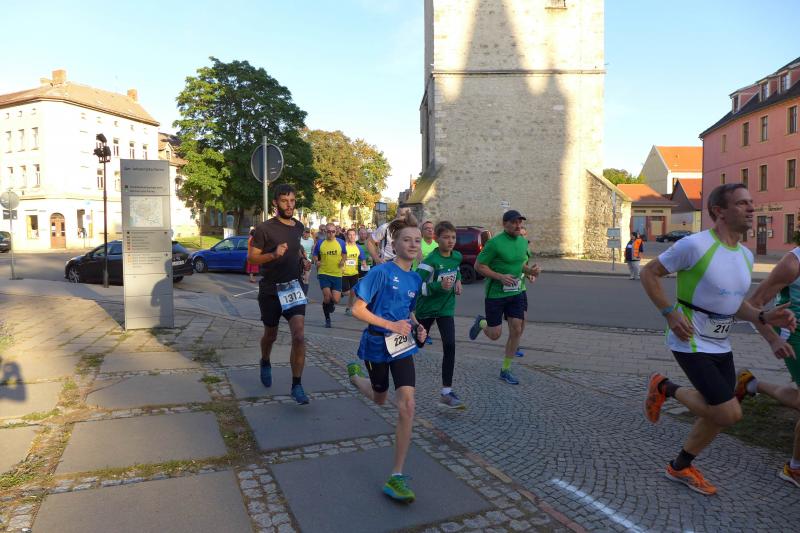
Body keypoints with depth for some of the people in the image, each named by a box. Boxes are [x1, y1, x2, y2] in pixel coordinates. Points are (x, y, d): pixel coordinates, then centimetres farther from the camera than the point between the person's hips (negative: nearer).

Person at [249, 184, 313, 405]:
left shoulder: (298, 226, 5)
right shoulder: (265, 228, -10)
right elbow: (251, 256, -8)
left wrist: (303, 260, 5)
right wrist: (273, 255, -25)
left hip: (293, 289, 2)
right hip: (270, 291, -2)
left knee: (299, 337, -12)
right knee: (271, 335, 16)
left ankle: (296, 385, -2)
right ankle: (265, 363, 49)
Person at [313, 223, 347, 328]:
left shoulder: (341, 243, 3)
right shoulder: (320, 243, 0)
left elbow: (344, 254, 18)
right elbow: (315, 255, 12)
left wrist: (343, 261, -2)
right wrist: (317, 262, -9)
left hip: (337, 274, 1)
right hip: (324, 273, -1)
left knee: (335, 300, -4)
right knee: (327, 296, -14)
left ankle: (331, 304, 36)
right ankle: (327, 318, 10)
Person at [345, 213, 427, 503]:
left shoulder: (415, 278, 3)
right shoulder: (381, 272, -17)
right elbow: (358, 310, -17)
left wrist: (417, 327, 0)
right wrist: (391, 325, -23)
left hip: (403, 346, 4)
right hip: (377, 345, -4)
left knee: (407, 407, -11)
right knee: (379, 399, 20)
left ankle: (396, 478, -1)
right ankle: (354, 373, 57)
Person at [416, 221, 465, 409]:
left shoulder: (457, 256, -1)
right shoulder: (431, 260, -21)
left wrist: (458, 281, 5)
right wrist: (439, 286, -36)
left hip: (446, 308, 4)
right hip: (426, 308, -4)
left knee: (449, 346, -12)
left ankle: (446, 392, -6)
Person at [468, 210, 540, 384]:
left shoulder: (523, 241, 6)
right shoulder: (495, 243, -16)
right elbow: (478, 266, -13)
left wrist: (530, 270, -2)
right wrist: (501, 277, -23)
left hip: (516, 293, 6)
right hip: (495, 294, -6)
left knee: (516, 331, 1)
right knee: (495, 334, 1)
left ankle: (505, 370, 16)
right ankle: (481, 323, 37)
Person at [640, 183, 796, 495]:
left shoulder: (745, 255, 8)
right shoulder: (696, 245, -18)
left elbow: (733, 303, 17)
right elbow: (649, 274, -12)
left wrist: (764, 317, -2)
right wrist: (670, 314, -20)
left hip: (721, 346, 9)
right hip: (691, 343, -8)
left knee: (718, 415, 14)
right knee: (730, 414, -14)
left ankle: (680, 468, 34)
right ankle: (665, 388, 10)